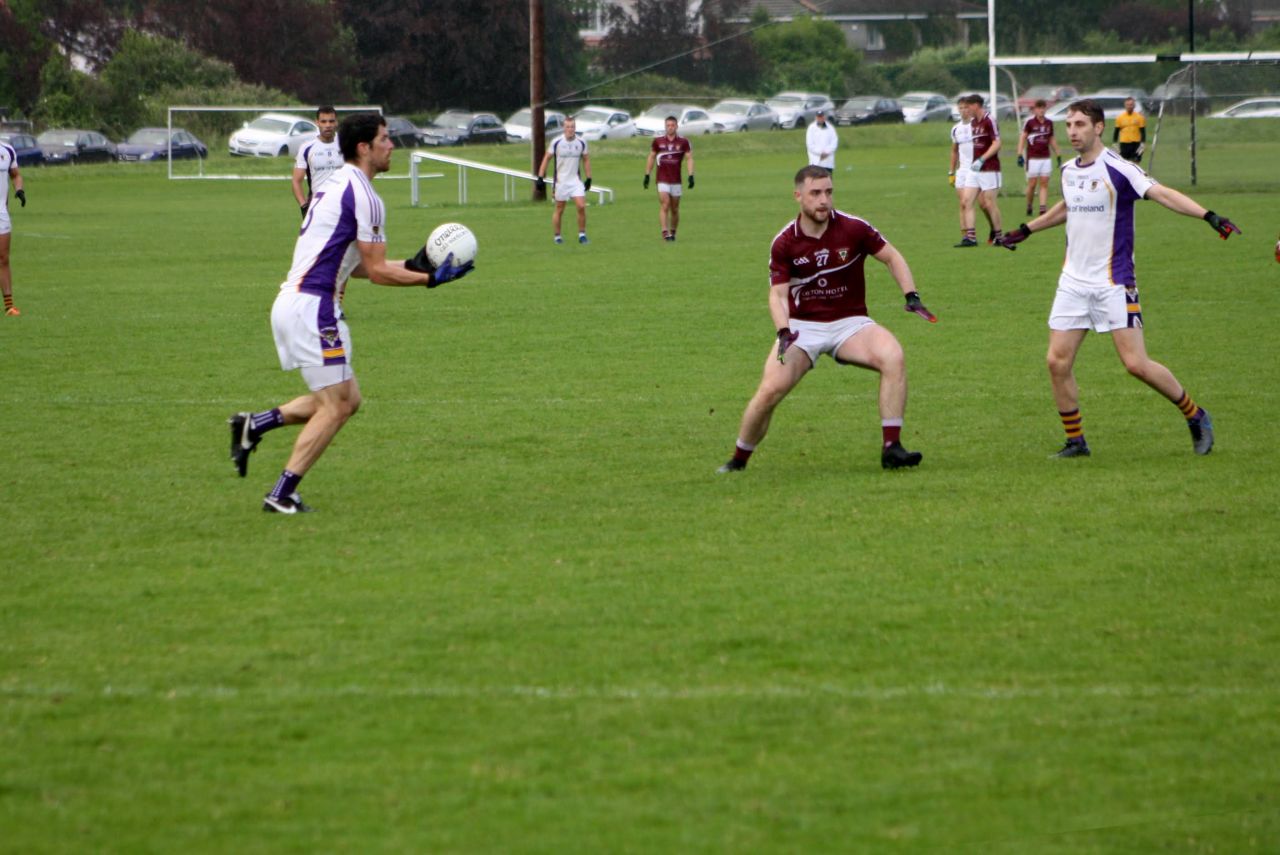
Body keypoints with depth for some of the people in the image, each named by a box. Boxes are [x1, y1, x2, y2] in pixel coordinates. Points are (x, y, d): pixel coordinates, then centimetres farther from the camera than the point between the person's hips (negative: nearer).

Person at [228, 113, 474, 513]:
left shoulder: (336, 184, 17)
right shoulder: (363, 196, -14)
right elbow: (377, 272, -12)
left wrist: (413, 265, 17)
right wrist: (430, 278, -4)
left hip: (293, 301, 10)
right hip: (311, 307, -10)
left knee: (346, 399, 14)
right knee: (336, 405, -4)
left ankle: (254, 424, 12)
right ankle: (282, 495, -5)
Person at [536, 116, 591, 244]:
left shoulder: (581, 142, -1)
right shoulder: (557, 142, -8)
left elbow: (586, 160, 10)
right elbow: (546, 158, 0)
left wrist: (588, 179, 8)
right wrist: (540, 177, -4)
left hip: (576, 181, 1)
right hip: (561, 180, -1)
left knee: (582, 206, -12)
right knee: (559, 210, 4)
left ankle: (582, 235, -1)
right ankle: (557, 236, 18)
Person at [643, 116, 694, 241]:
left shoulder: (683, 142, 0)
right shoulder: (658, 141, 4)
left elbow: (689, 158, -2)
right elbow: (651, 158, 12)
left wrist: (691, 176, -13)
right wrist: (647, 175, 9)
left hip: (676, 181, 1)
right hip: (662, 180, -1)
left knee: (675, 209, 7)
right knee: (664, 206, -15)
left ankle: (673, 233, 21)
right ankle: (665, 232, -22)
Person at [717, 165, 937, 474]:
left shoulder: (854, 228, -8)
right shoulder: (784, 243, -6)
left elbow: (892, 257, 3)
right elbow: (777, 294, -6)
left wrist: (911, 295, -11)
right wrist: (783, 331, -25)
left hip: (849, 322, 0)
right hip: (802, 326, 0)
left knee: (893, 357, -29)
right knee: (771, 389, -20)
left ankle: (891, 448, -23)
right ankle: (738, 461, 3)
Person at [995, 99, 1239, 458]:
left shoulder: (1118, 168, -13)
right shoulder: (1069, 171, 8)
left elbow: (1162, 194, -25)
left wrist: (1207, 215, -39)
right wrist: (1025, 230, 38)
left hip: (1113, 283, -6)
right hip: (1073, 280, 6)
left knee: (1136, 364, -10)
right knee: (1058, 362, -2)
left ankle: (1195, 416, 10)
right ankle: (1075, 441, 12)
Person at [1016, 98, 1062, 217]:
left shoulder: (1049, 123, 10)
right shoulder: (1029, 122, -4)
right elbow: (1022, 137, -5)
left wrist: (1058, 155, 20)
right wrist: (1020, 155, -13)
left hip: (1045, 158, 4)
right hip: (1032, 157, -4)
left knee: (1044, 183, -3)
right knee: (1032, 184, -3)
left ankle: (1043, 208, -5)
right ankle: (1029, 206, 14)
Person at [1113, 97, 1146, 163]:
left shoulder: (1139, 117, 1)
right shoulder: (1120, 117, 4)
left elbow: (1143, 131, 1)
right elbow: (1116, 131, 8)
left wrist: (1143, 142, -10)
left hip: (1136, 143, 0)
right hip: (1124, 143, 0)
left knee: (1136, 161, 0)